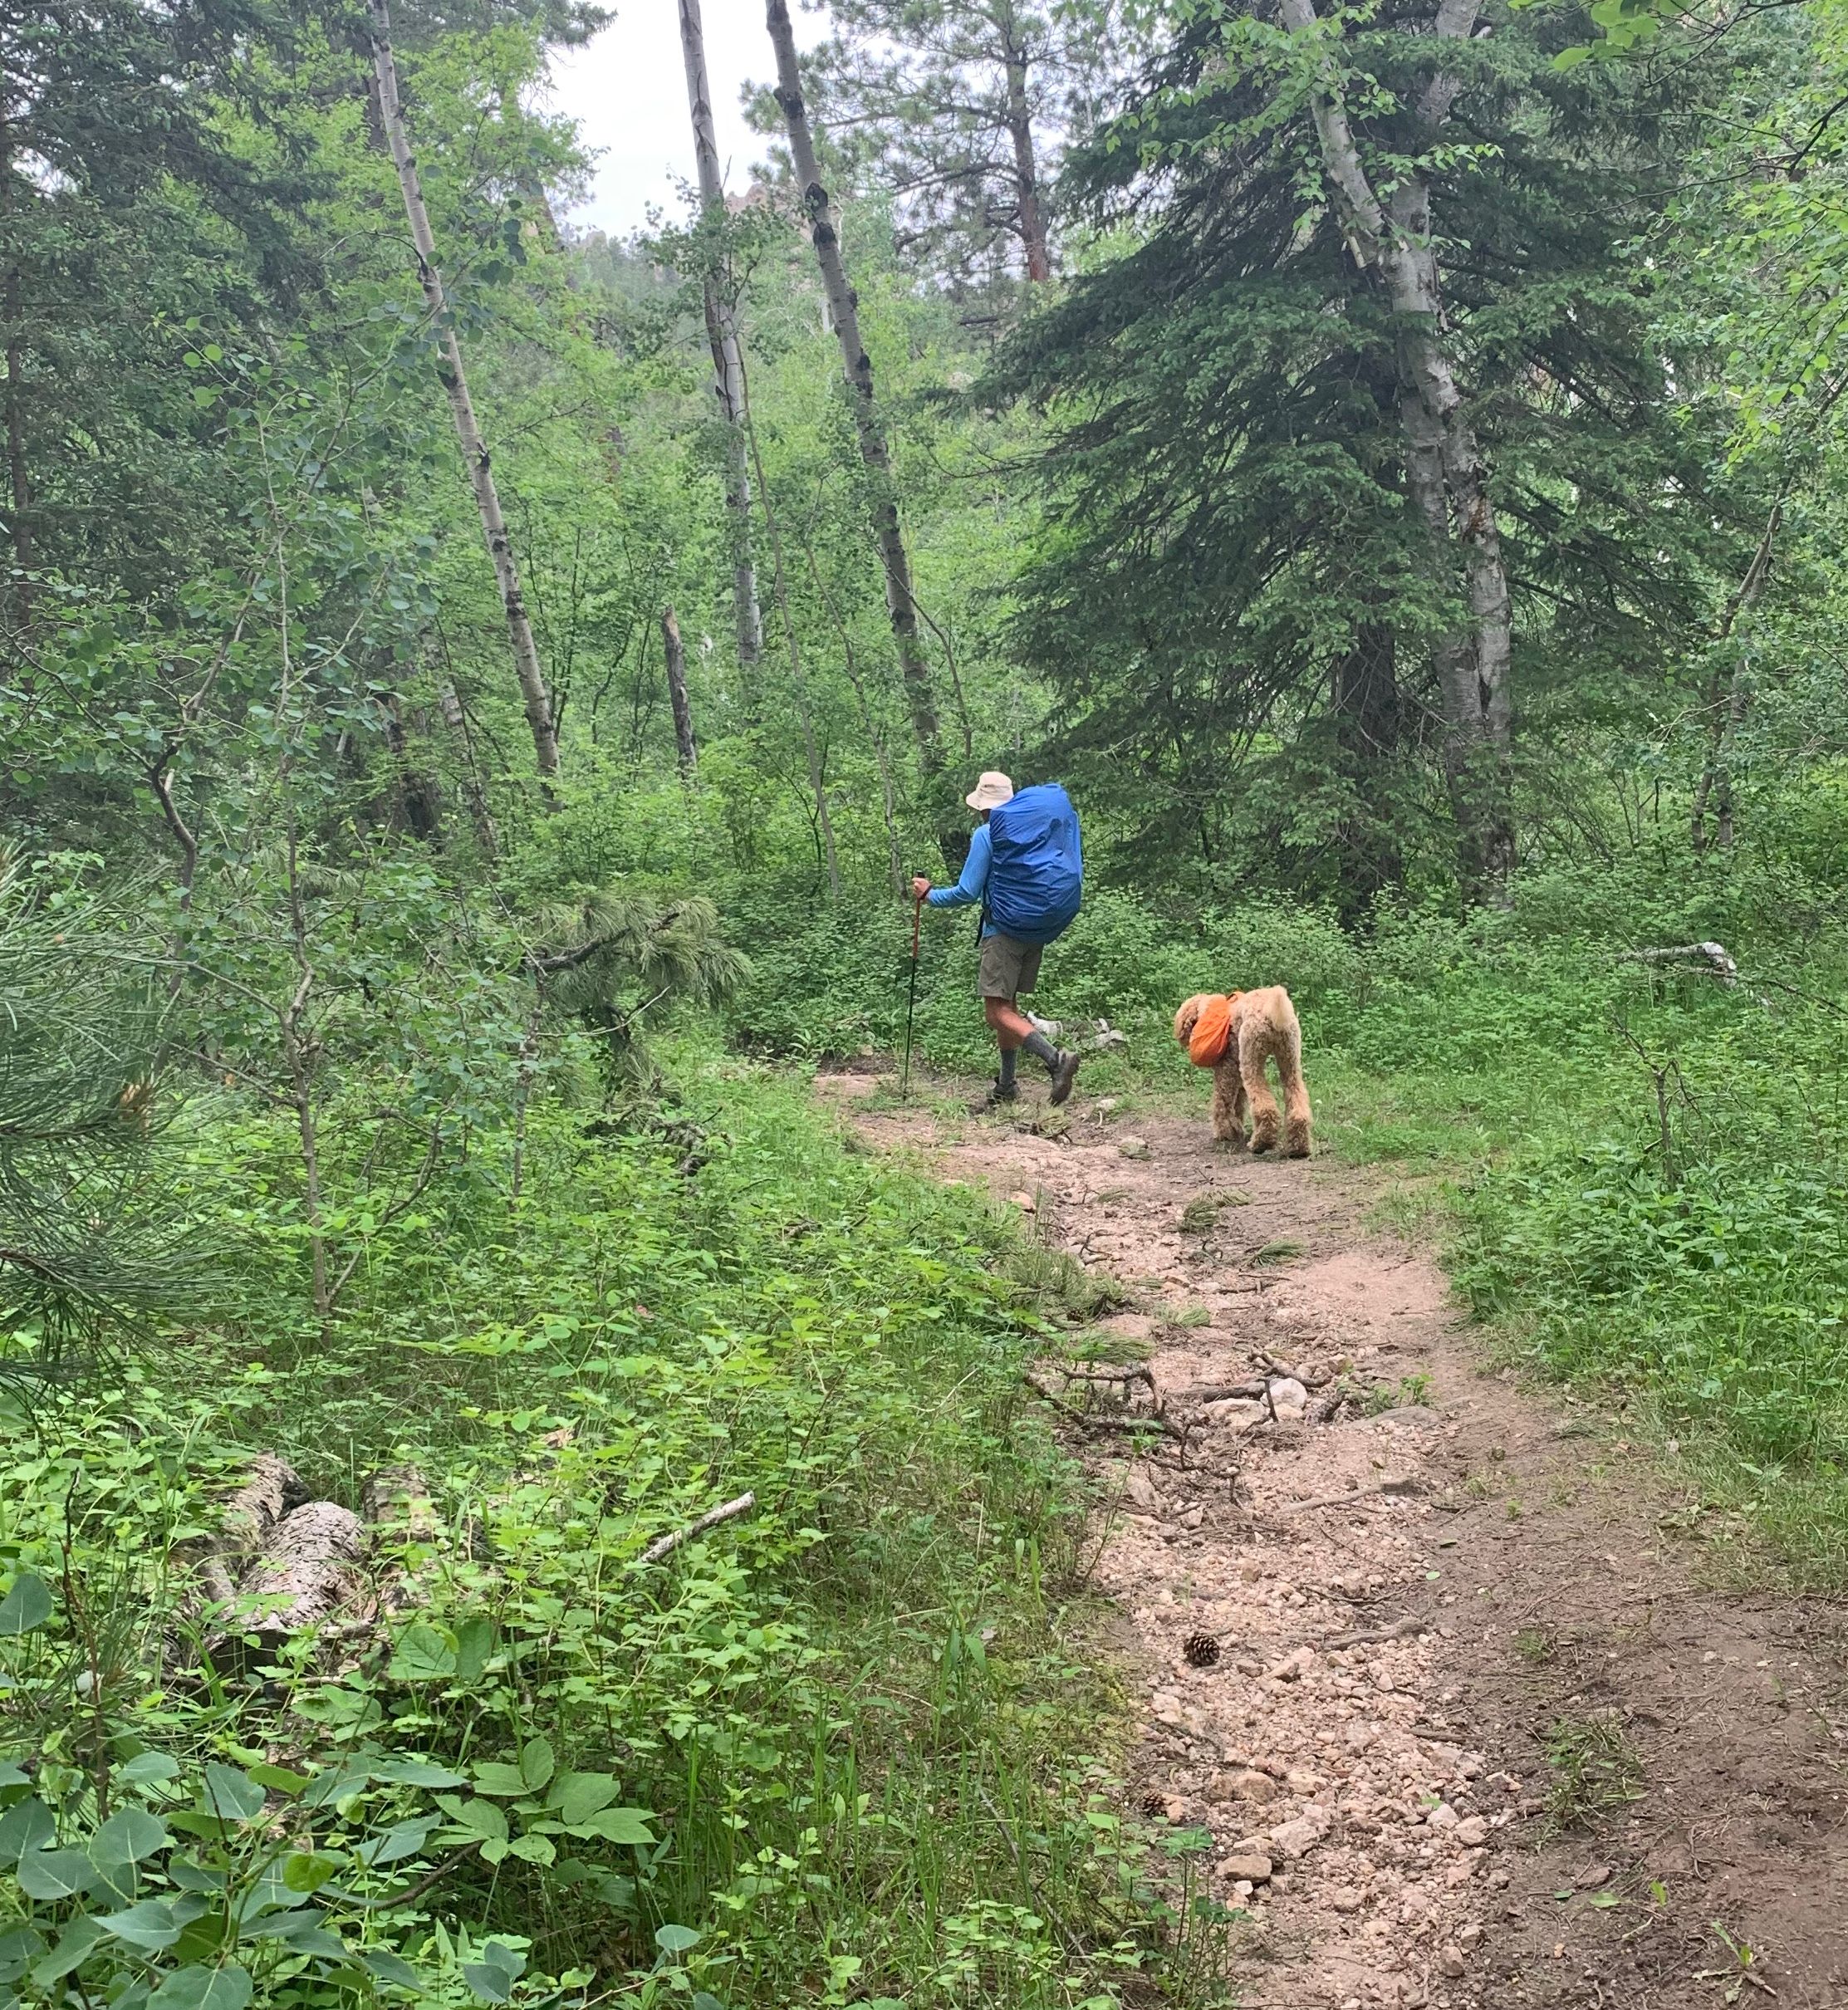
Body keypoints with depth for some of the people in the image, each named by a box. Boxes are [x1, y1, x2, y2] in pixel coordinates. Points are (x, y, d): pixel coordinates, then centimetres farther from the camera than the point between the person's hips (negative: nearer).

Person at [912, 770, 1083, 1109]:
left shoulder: (987, 834, -8)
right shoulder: (1043, 826, 11)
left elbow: (967, 893, -9)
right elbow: (1073, 875, 16)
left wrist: (929, 894, 7)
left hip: (1005, 928, -8)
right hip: (1041, 928, 8)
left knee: (997, 1010, -9)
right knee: (1008, 1004, 16)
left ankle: (1055, 1058, -26)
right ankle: (1006, 1085, 20)